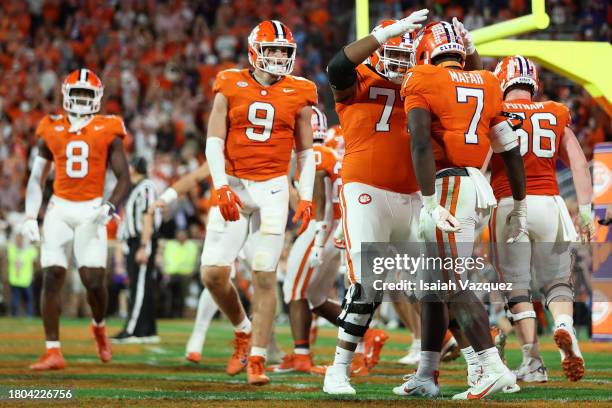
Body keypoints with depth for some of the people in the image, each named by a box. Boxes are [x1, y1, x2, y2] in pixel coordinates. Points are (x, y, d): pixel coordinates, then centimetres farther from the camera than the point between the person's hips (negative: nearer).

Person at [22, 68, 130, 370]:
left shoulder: (108, 131, 2)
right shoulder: (52, 130, 8)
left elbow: (124, 179, 2)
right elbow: (37, 178, 13)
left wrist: (110, 208, -15)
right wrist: (30, 217, 3)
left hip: (91, 210, -2)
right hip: (59, 209, 2)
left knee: (94, 281, -10)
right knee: (52, 278, -8)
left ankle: (99, 326, 23)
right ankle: (53, 352, -5)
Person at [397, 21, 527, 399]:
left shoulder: (422, 84, -3)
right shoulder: (485, 86, 16)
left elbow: (422, 145, -16)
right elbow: (511, 151, 17)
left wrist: (431, 203, -20)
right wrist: (520, 205, 25)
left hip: (449, 187, -7)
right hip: (480, 190, 7)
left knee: (452, 284, -6)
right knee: (432, 283, 14)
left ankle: (494, 369, -14)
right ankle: (426, 376, 16)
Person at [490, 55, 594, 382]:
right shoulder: (556, 116, 12)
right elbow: (579, 163, 5)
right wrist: (585, 210, 4)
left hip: (509, 205, -2)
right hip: (548, 204, 2)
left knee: (517, 287, 7)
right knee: (557, 282, 11)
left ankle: (533, 363, 0)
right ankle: (564, 328, -19)